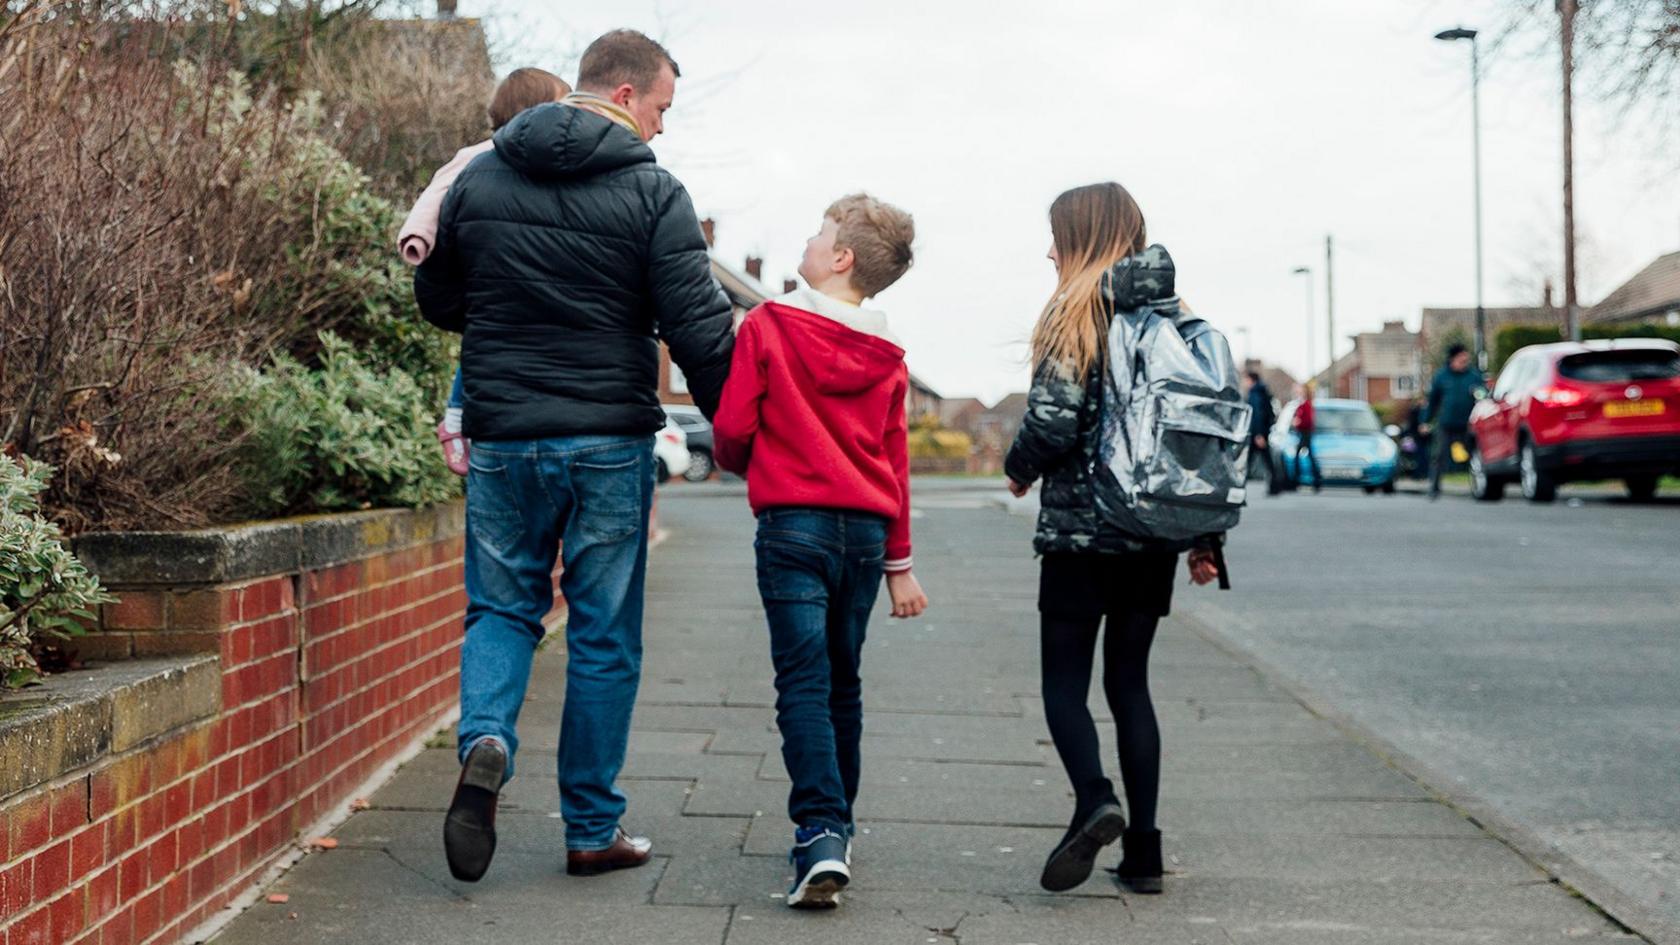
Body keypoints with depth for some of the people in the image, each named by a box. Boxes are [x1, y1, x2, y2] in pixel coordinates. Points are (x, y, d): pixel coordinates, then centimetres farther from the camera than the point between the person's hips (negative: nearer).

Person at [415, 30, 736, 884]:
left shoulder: (478, 179, 5)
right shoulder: (652, 194, -8)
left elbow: (436, 300, 15)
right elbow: (699, 330, -12)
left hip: (503, 436, 3)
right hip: (610, 440, -3)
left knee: (500, 607, 17)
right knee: (604, 635, 7)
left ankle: (484, 740, -12)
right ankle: (594, 829, 14)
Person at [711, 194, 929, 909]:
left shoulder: (767, 326, -5)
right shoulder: (887, 354, 7)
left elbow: (731, 430, -6)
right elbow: (895, 461, 10)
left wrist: (744, 465, 18)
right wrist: (898, 563, 16)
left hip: (794, 523, -4)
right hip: (866, 530, 4)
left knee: (804, 685, -6)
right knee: (843, 685, 14)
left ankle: (821, 836, -19)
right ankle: (836, 831, 24)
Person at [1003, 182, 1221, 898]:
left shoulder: (1077, 315, -8)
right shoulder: (1175, 315, 10)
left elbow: (1053, 423, -17)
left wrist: (1019, 470, 5)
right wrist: (1206, 538, 14)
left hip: (1081, 527, -5)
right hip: (1156, 536, 6)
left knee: (1065, 679, 4)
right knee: (1130, 680, 12)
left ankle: (1094, 801, -20)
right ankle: (1142, 849, 8)